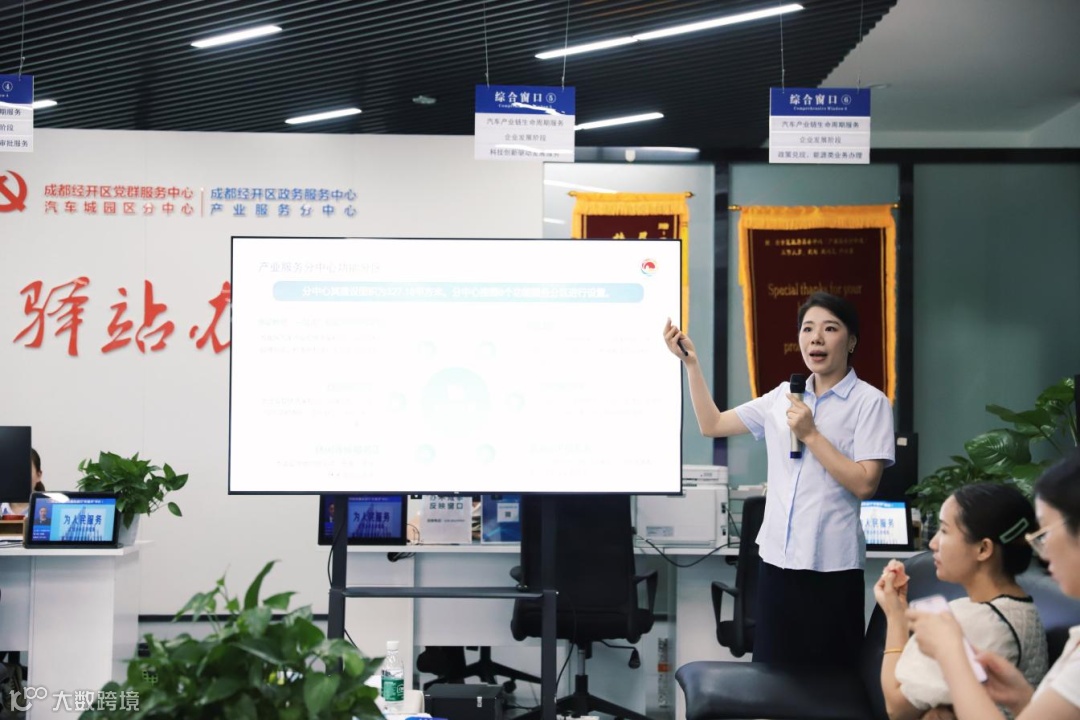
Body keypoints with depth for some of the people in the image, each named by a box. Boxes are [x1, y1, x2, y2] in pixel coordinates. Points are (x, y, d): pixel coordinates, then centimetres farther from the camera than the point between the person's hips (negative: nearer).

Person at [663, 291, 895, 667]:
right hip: (777, 559, 5)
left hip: (832, 566, -4)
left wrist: (811, 435, -14)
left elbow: (865, 484, -11)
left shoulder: (869, 401, -4)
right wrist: (691, 363, 8)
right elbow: (712, 425, 14)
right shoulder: (782, 396, 11)